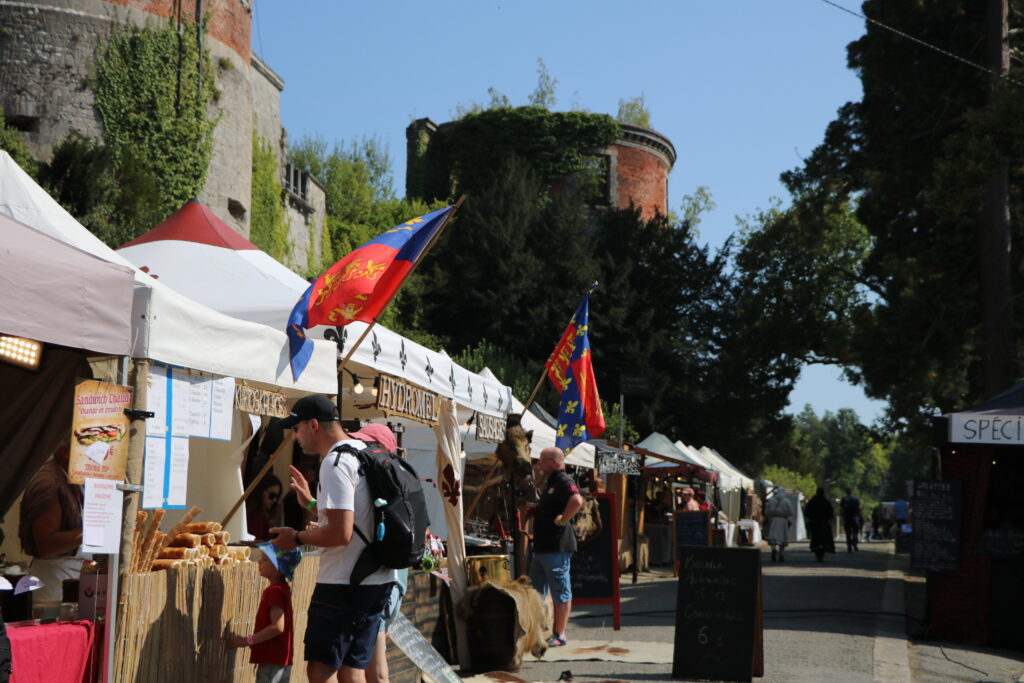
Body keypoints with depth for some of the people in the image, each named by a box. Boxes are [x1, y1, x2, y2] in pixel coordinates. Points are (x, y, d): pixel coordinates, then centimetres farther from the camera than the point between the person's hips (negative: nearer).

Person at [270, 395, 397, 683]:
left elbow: (340, 533, -24)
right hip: (379, 580, 9)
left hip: (343, 584, -9)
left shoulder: (335, 463, -16)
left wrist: (297, 538, -9)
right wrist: (313, 502, 24)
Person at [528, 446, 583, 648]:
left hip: (557, 548, -11)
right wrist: (534, 510, 13)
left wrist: (563, 520, -25)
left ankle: (559, 635, 4)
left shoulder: (563, 482, -15)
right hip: (541, 546, 11)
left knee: (561, 593, -1)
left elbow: (577, 500, -34)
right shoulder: (549, 482, 17)